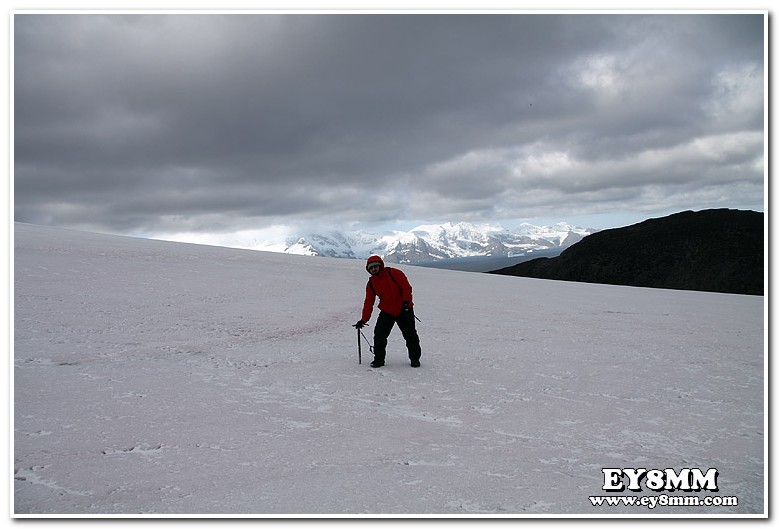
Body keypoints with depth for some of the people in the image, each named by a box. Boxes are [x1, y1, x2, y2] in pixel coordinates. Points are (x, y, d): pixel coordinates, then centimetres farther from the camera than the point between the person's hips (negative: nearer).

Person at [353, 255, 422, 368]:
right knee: (379, 335, -8)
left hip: (404, 310, -3)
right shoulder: (371, 283, 2)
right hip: (386, 312, 3)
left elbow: (406, 287, -11)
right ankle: (379, 359, 6)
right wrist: (364, 320, -1)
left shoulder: (394, 273, -11)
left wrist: (406, 301, -22)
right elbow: (369, 302, 3)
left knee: (410, 335, 2)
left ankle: (415, 358, 20)